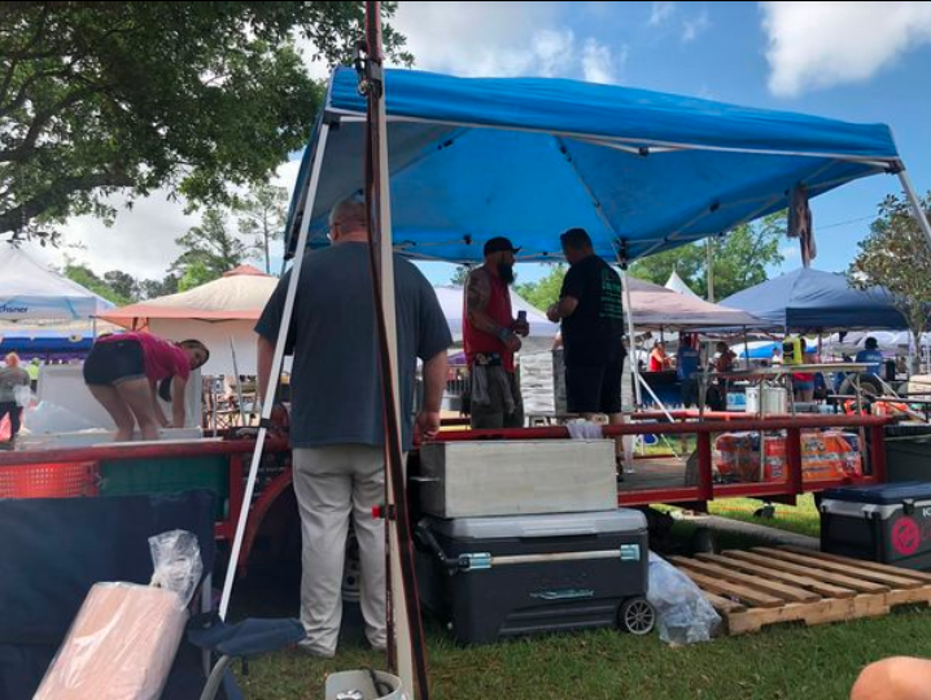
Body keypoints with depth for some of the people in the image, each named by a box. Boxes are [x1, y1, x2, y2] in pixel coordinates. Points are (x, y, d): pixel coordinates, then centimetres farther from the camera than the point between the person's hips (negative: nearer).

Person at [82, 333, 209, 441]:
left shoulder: (160, 354, 40)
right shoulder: (180, 358, 21)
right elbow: (178, 409, 24)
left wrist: (167, 426, 49)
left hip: (95, 358, 8)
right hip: (123, 357, -8)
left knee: (125, 425, 17)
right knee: (148, 423, 6)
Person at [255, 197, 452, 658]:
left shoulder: (307, 270, 4)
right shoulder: (410, 275, 7)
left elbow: (268, 345, 5)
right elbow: (437, 353, 8)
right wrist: (431, 409, 18)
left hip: (318, 427, -1)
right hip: (387, 429, 1)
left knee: (322, 529, 4)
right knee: (380, 528, 9)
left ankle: (320, 635, 11)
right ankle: (383, 630, 18)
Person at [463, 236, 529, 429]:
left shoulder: (500, 282, 22)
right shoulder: (479, 277, -8)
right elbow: (473, 314, -21)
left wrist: (516, 325, 9)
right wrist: (505, 334, -22)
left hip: (503, 360, 10)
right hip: (486, 359, -10)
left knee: (514, 417, 13)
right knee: (490, 421, -13)